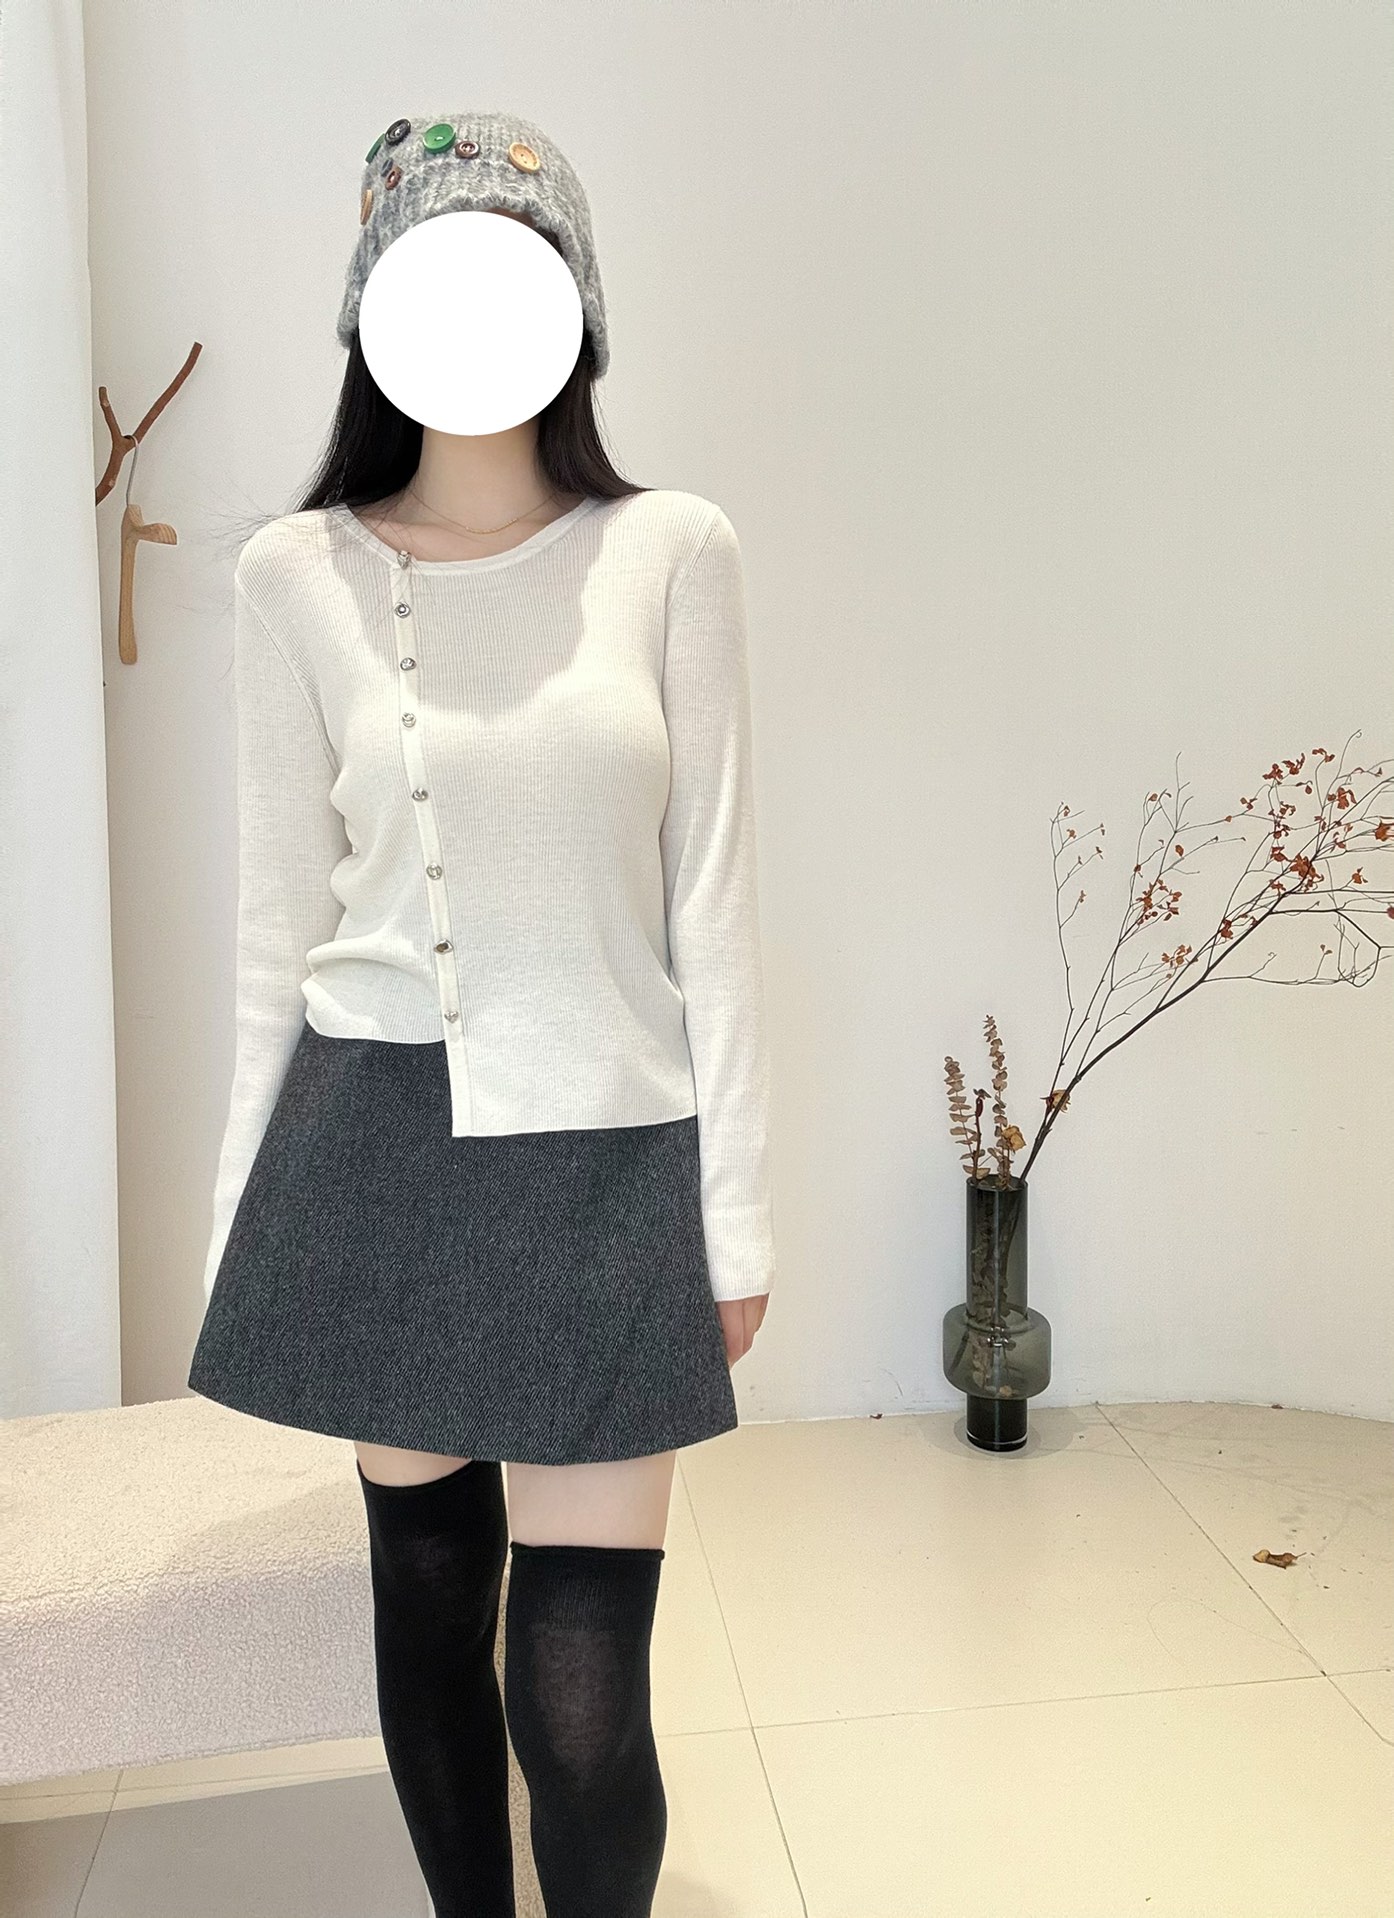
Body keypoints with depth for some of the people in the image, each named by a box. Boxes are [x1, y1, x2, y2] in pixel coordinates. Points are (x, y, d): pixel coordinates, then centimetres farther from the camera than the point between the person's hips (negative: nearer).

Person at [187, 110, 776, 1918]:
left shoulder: (674, 551, 0)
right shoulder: (296, 571, 3)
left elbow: (712, 900, 0)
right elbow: (281, 914, 7)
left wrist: (739, 1208, -1)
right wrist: (249, 1206, 9)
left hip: (605, 1149, -1)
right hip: (379, 1140, 2)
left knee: (582, 1699, -1)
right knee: (424, 1601, 16)